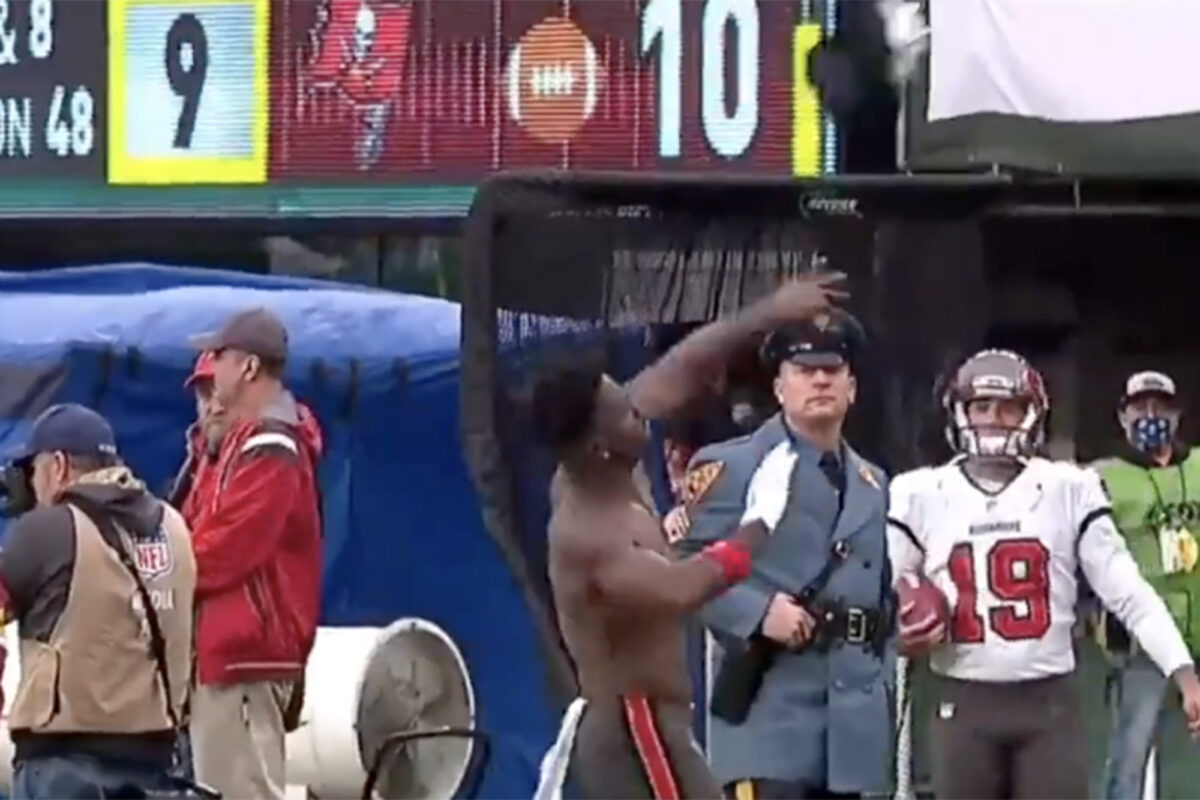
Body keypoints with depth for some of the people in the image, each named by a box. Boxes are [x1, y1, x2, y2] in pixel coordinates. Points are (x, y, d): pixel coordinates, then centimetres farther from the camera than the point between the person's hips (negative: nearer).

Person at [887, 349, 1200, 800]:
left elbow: (1127, 593, -1)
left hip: (1049, 702, -1)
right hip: (963, 705, 1)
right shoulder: (920, 497, 2)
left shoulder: (1068, 492, 0)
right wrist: (897, 632, -11)